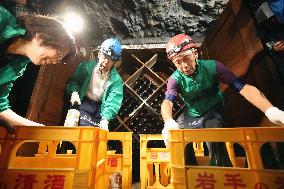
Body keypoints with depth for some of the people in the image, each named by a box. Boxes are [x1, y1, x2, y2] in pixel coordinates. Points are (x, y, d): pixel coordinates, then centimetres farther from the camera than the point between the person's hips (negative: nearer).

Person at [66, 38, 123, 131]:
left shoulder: (116, 79, -7)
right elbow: (74, 81, 7)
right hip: (83, 102, 0)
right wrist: (74, 92, -16)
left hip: (100, 108, 0)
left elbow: (113, 102, -15)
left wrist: (105, 119, -31)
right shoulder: (86, 66, -2)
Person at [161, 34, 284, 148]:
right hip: (191, 116, 2)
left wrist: (271, 110, -47)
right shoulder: (175, 79, -21)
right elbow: (167, 102, -37)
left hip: (213, 111, -2)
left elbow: (242, 87, -31)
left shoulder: (212, 67, -24)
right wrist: (169, 123, -59)